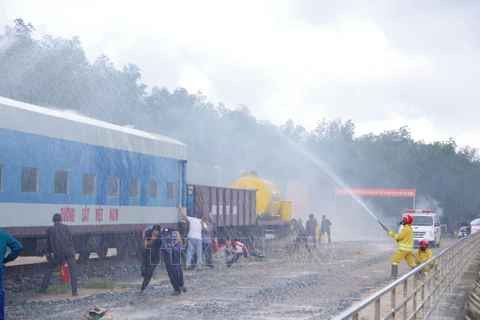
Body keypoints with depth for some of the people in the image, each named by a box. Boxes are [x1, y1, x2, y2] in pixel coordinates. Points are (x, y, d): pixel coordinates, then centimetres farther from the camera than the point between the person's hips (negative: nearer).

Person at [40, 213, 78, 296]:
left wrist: (49, 253, 32)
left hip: (57, 254, 0)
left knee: (49, 269, 17)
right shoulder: (66, 227, 11)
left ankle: (43, 288, 14)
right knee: (73, 271, 6)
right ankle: (74, 291, -1)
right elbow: (70, 240, 14)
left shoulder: (50, 230, 10)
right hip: (69, 252, 0)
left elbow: (48, 243, 16)